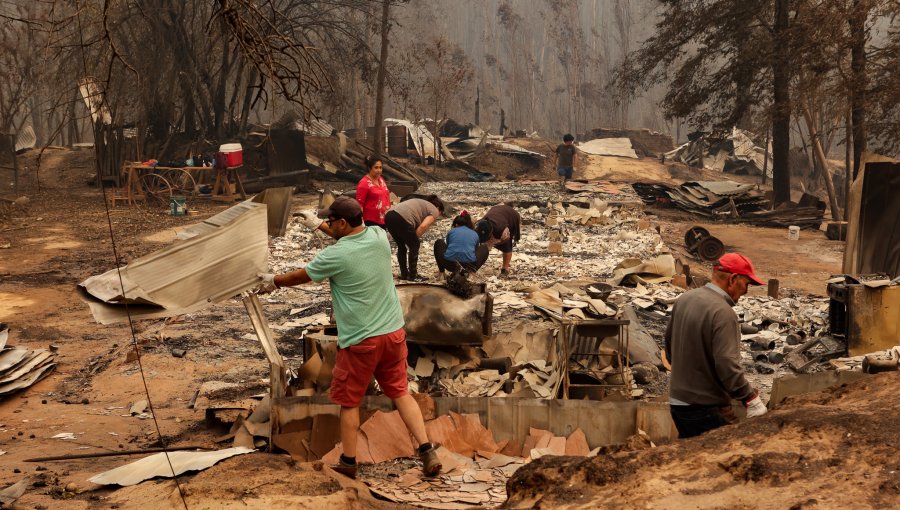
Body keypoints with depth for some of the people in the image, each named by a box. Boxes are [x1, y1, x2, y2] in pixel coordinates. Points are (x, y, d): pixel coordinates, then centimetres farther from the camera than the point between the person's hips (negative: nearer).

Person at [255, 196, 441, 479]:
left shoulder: (335, 255, -17)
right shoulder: (379, 236, -1)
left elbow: (300, 276, 1)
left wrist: (273, 281, 20)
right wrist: (318, 225, 34)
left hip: (359, 341, -5)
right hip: (394, 332, 6)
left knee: (349, 402, 11)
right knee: (400, 392, 14)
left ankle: (348, 463, 21)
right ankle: (427, 451, 5)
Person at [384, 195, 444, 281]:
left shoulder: (421, 204, 36)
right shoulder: (434, 211, 12)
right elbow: (423, 226, -5)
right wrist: (414, 238, 5)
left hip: (388, 216, 8)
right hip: (401, 219, -8)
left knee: (401, 246, 22)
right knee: (414, 245, 8)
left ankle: (404, 274, 26)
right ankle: (413, 276, 11)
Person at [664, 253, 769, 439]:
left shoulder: (683, 300, 6)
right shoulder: (723, 313, -20)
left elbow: (669, 347, 18)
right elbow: (727, 366, -25)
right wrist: (752, 400, -16)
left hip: (677, 403, 8)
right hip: (707, 409, -8)